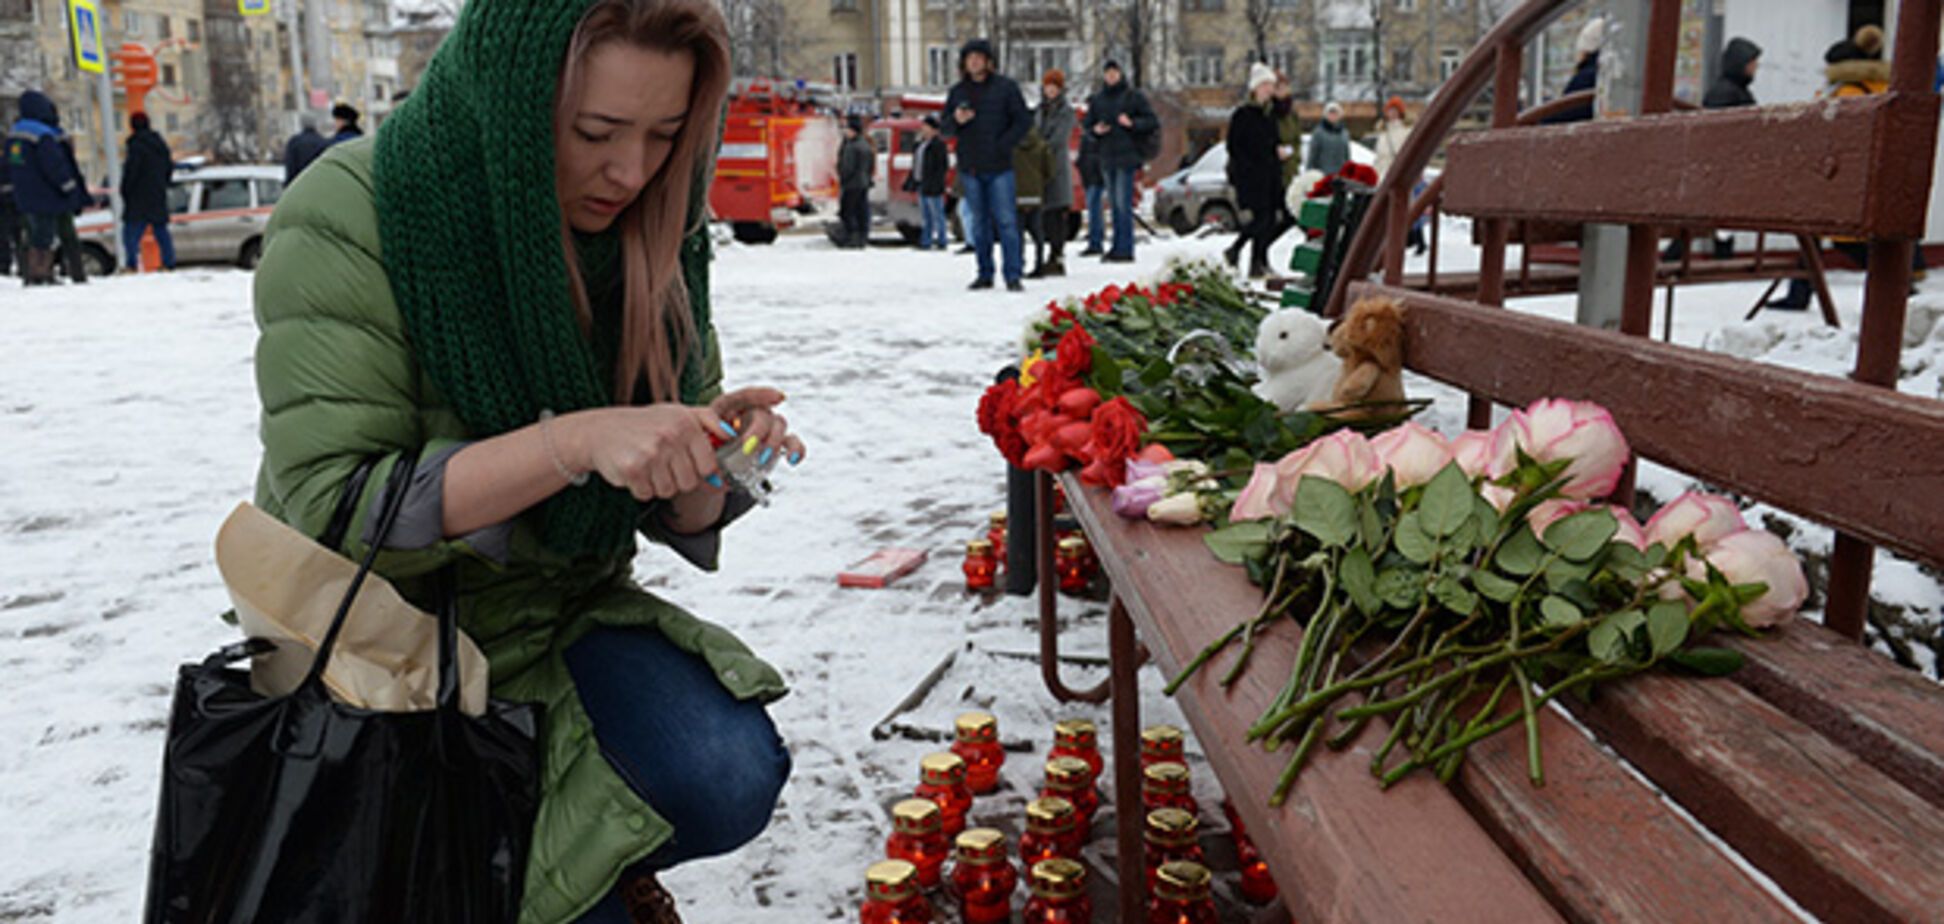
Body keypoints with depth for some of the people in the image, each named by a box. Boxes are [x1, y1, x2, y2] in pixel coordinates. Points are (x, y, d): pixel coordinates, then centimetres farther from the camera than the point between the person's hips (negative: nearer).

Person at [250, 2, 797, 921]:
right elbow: (331, 511, -25)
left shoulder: (647, 232, -6)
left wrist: (710, 452, -25)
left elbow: (677, 512, -1)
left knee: (729, 781, -20)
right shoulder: (346, 223, -20)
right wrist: (573, 443, -37)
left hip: (563, 608, 4)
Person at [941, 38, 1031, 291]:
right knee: (979, 223, 9)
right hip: (970, 167, 3)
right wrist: (956, 121, -8)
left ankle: (1013, 275, -7)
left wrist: (1004, 145, -9)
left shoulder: (1005, 87, 2)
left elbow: (1024, 120, 1)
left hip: (999, 167, -3)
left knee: (1006, 221, -8)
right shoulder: (957, 91, 11)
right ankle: (985, 274, 16)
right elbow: (946, 128, 14)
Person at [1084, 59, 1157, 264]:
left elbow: (1153, 122, -1)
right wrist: (1095, 130, -3)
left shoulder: (1133, 97, 0)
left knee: (1123, 203, -12)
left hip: (1126, 156, -5)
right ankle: (1118, 247, 15)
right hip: (1107, 157, 5)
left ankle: (1125, 249, -12)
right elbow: (1088, 126, 19)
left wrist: (1132, 123, -16)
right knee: (1114, 204, 9)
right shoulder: (1097, 100, 12)